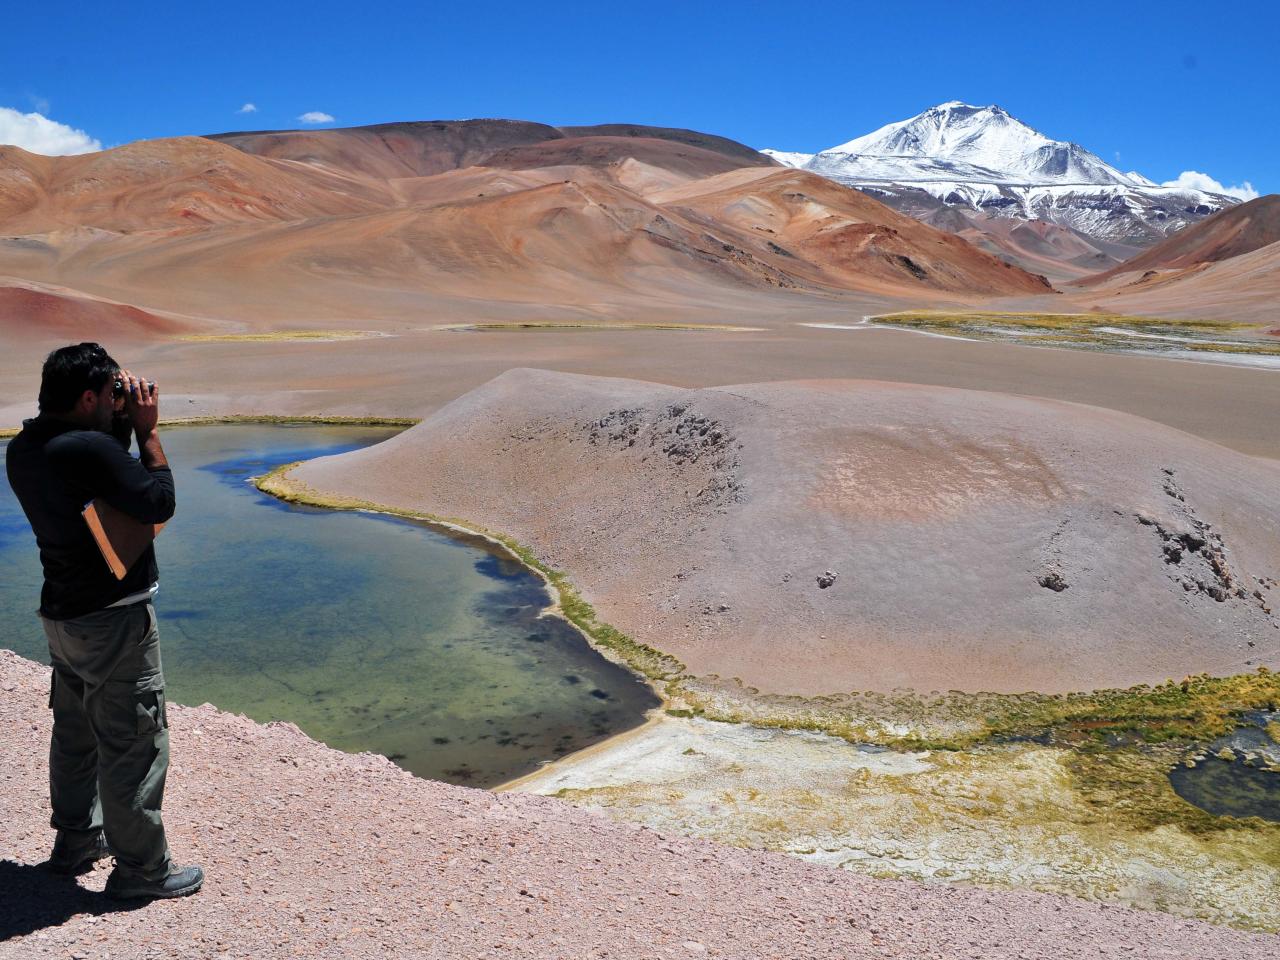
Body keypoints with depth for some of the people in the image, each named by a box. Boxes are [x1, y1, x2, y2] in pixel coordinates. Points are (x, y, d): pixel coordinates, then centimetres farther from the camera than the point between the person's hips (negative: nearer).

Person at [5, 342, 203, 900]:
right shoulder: (90, 450, -26)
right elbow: (159, 503, -19)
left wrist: (123, 426, 2)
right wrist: (146, 431, -12)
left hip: (63, 617, 10)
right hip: (114, 621, -9)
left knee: (76, 732, 22)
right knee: (135, 744, 1)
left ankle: (76, 839, 38)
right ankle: (141, 868, 12)